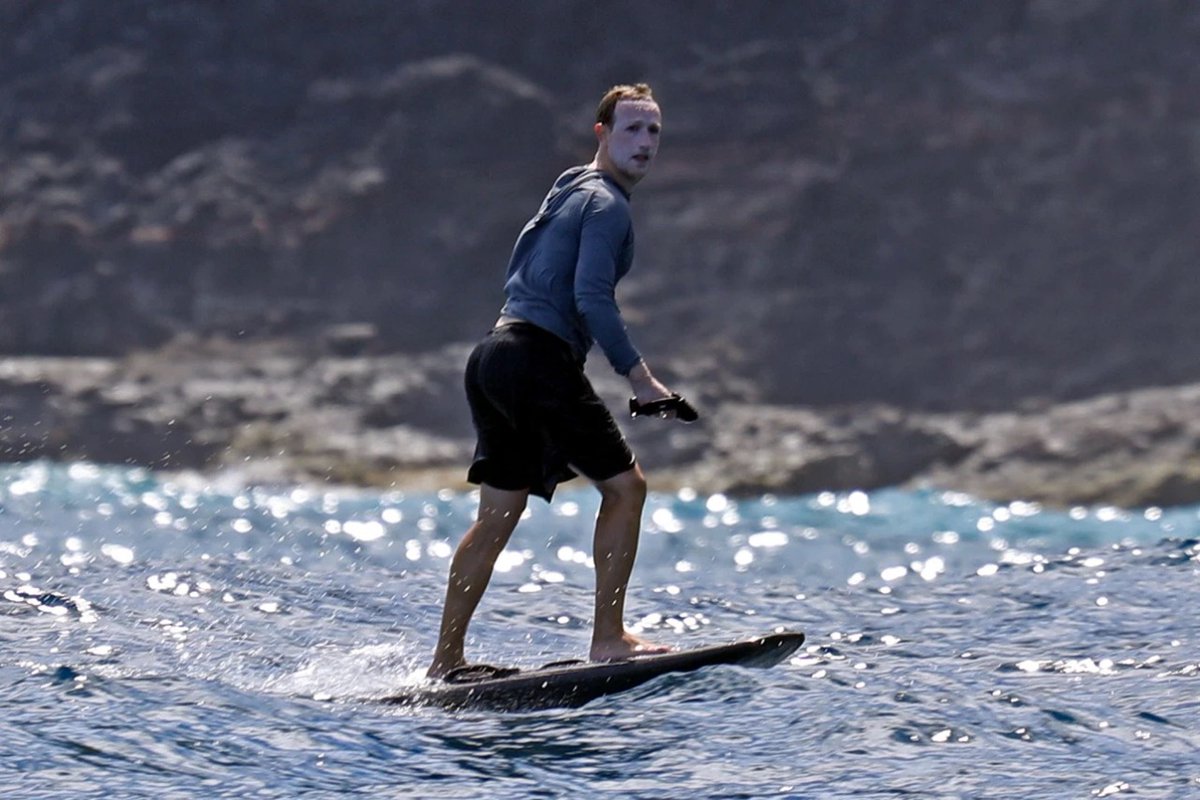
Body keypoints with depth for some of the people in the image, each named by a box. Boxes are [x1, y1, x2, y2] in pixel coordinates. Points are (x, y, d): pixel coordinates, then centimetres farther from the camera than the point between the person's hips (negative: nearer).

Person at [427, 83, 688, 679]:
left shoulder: (566, 194, 23)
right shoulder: (605, 204, -8)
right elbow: (592, 298, -19)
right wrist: (639, 377, -18)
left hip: (493, 354, 10)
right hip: (538, 361, -10)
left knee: (498, 513, 11)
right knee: (624, 485, -4)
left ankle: (445, 662, 13)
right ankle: (608, 638, -7)